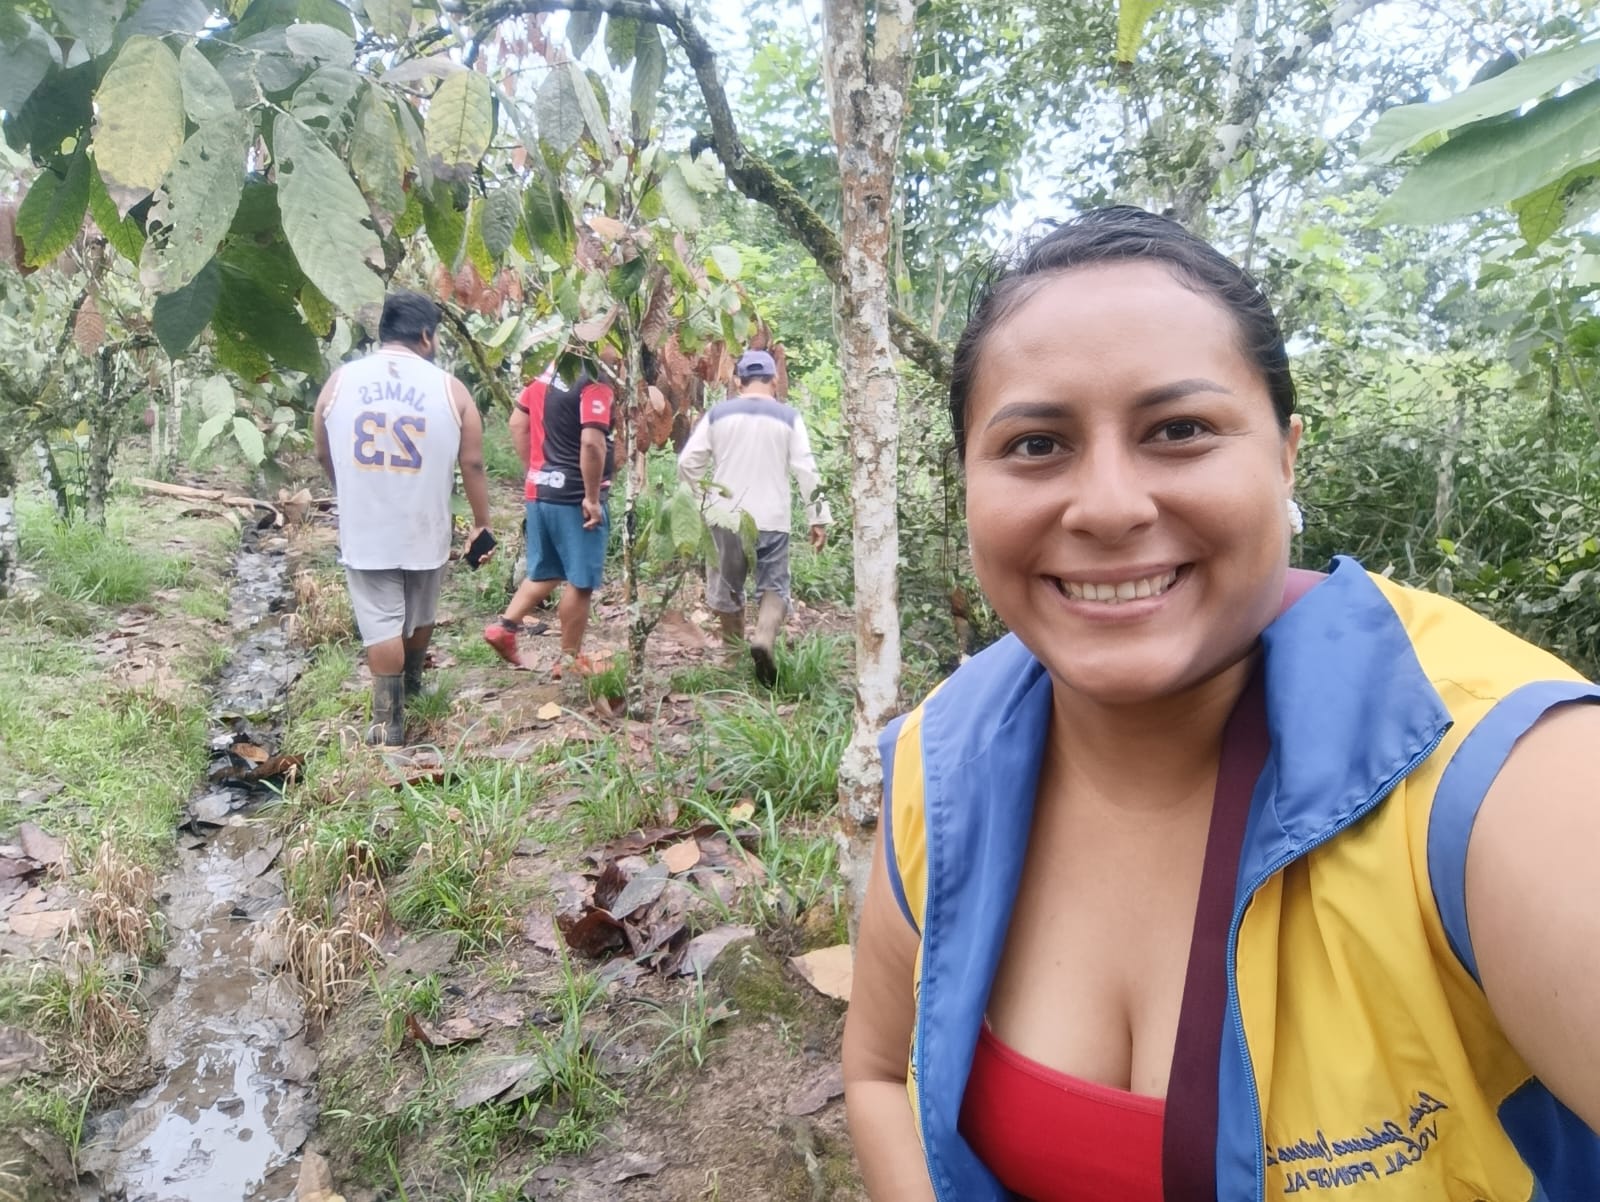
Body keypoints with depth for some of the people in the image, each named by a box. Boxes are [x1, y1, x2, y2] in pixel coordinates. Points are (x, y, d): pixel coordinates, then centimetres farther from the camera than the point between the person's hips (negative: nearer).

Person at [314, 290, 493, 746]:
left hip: (363, 530, 0)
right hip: (425, 529, 1)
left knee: (381, 624, 4)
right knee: (419, 615, 22)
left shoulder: (340, 381, -1)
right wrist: (481, 523, 6)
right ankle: (411, 685, 43)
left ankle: (388, 722, 5)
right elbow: (472, 464, -4)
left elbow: (323, 456, 10)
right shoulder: (449, 388, -6)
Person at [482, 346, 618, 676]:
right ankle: (570, 659, 12)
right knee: (580, 582, 4)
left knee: (544, 572, 22)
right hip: (574, 497, -8)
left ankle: (503, 625, 14)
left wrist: (536, 470, 19)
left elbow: (518, 423, 16)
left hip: (539, 490, 8)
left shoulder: (548, 375, 11)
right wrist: (592, 497, -20)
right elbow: (592, 443, -27)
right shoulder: (596, 385, -15)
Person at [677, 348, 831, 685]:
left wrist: (706, 492, 19)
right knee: (774, 585, 6)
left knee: (726, 587, 16)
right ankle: (764, 639, -20)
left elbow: (687, 463, 3)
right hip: (771, 518, -1)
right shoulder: (788, 417, 1)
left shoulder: (717, 413, 4)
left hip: (725, 517, 1)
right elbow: (806, 471, -4)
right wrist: (818, 518, 0)